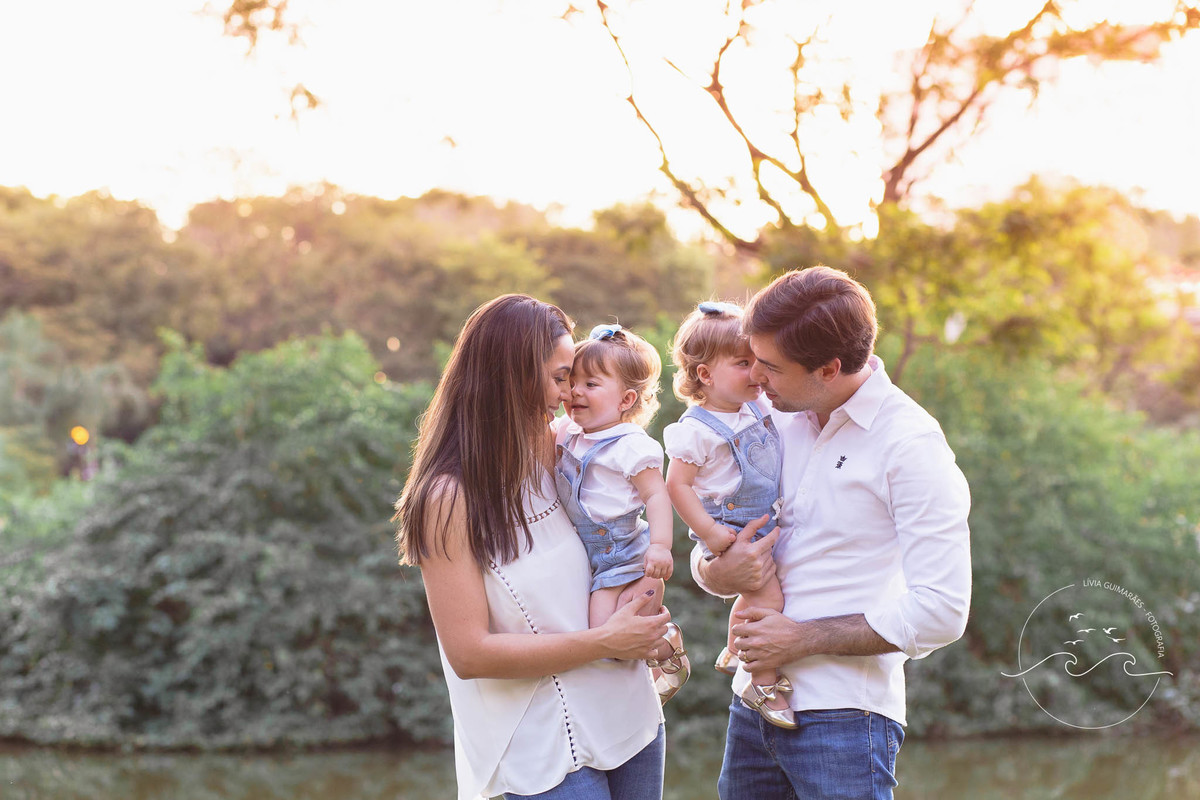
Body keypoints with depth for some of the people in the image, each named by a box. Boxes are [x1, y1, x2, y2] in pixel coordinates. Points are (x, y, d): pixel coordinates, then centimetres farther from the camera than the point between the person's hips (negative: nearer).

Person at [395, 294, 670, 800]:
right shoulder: (449, 498, -15)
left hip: (631, 716, 6)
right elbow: (469, 653, -18)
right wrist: (605, 641, -16)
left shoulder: (554, 454, 3)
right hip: (548, 755, -6)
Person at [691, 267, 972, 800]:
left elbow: (940, 612, -16)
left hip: (844, 718, -6)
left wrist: (803, 638, -14)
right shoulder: (778, 420, 8)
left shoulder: (912, 444, -11)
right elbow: (705, 553, 16)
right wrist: (718, 572, -8)